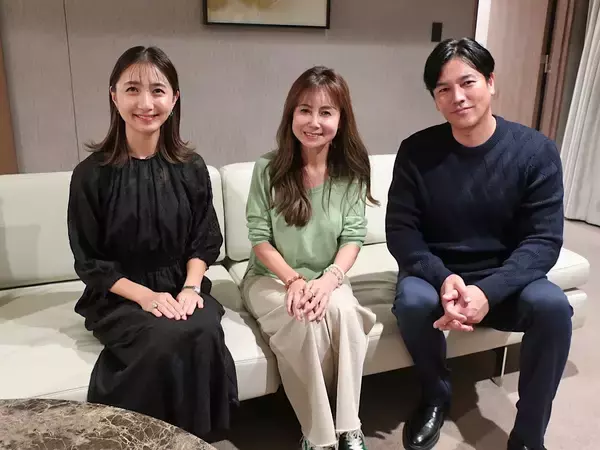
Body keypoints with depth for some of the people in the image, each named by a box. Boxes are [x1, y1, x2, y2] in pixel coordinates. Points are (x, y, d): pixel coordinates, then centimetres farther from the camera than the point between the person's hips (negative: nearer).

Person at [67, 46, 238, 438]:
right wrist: (146, 296, -17)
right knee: (169, 339, -31)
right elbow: (90, 262, -4)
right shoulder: (92, 174, -7)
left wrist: (190, 288, -12)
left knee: (205, 334, -29)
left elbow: (205, 241, 5)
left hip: (182, 287, 2)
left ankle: (195, 437, -5)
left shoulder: (191, 168, 1)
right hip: (118, 297, -2)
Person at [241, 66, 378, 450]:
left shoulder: (352, 172, -4)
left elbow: (353, 238, -6)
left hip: (328, 278, 2)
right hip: (271, 278, -1)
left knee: (343, 309, -31)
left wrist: (328, 279, -24)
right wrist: (294, 280, -22)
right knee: (306, 321, -31)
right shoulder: (268, 169, -9)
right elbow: (260, 239, -8)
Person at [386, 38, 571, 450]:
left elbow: (544, 240, -13)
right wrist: (443, 280, -27)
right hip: (435, 275, 0)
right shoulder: (417, 152, -8)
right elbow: (400, 231, -8)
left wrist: (488, 291, -29)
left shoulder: (536, 151, -9)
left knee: (553, 305, -29)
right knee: (412, 301, -32)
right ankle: (437, 397, 0)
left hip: (503, 281, 1)